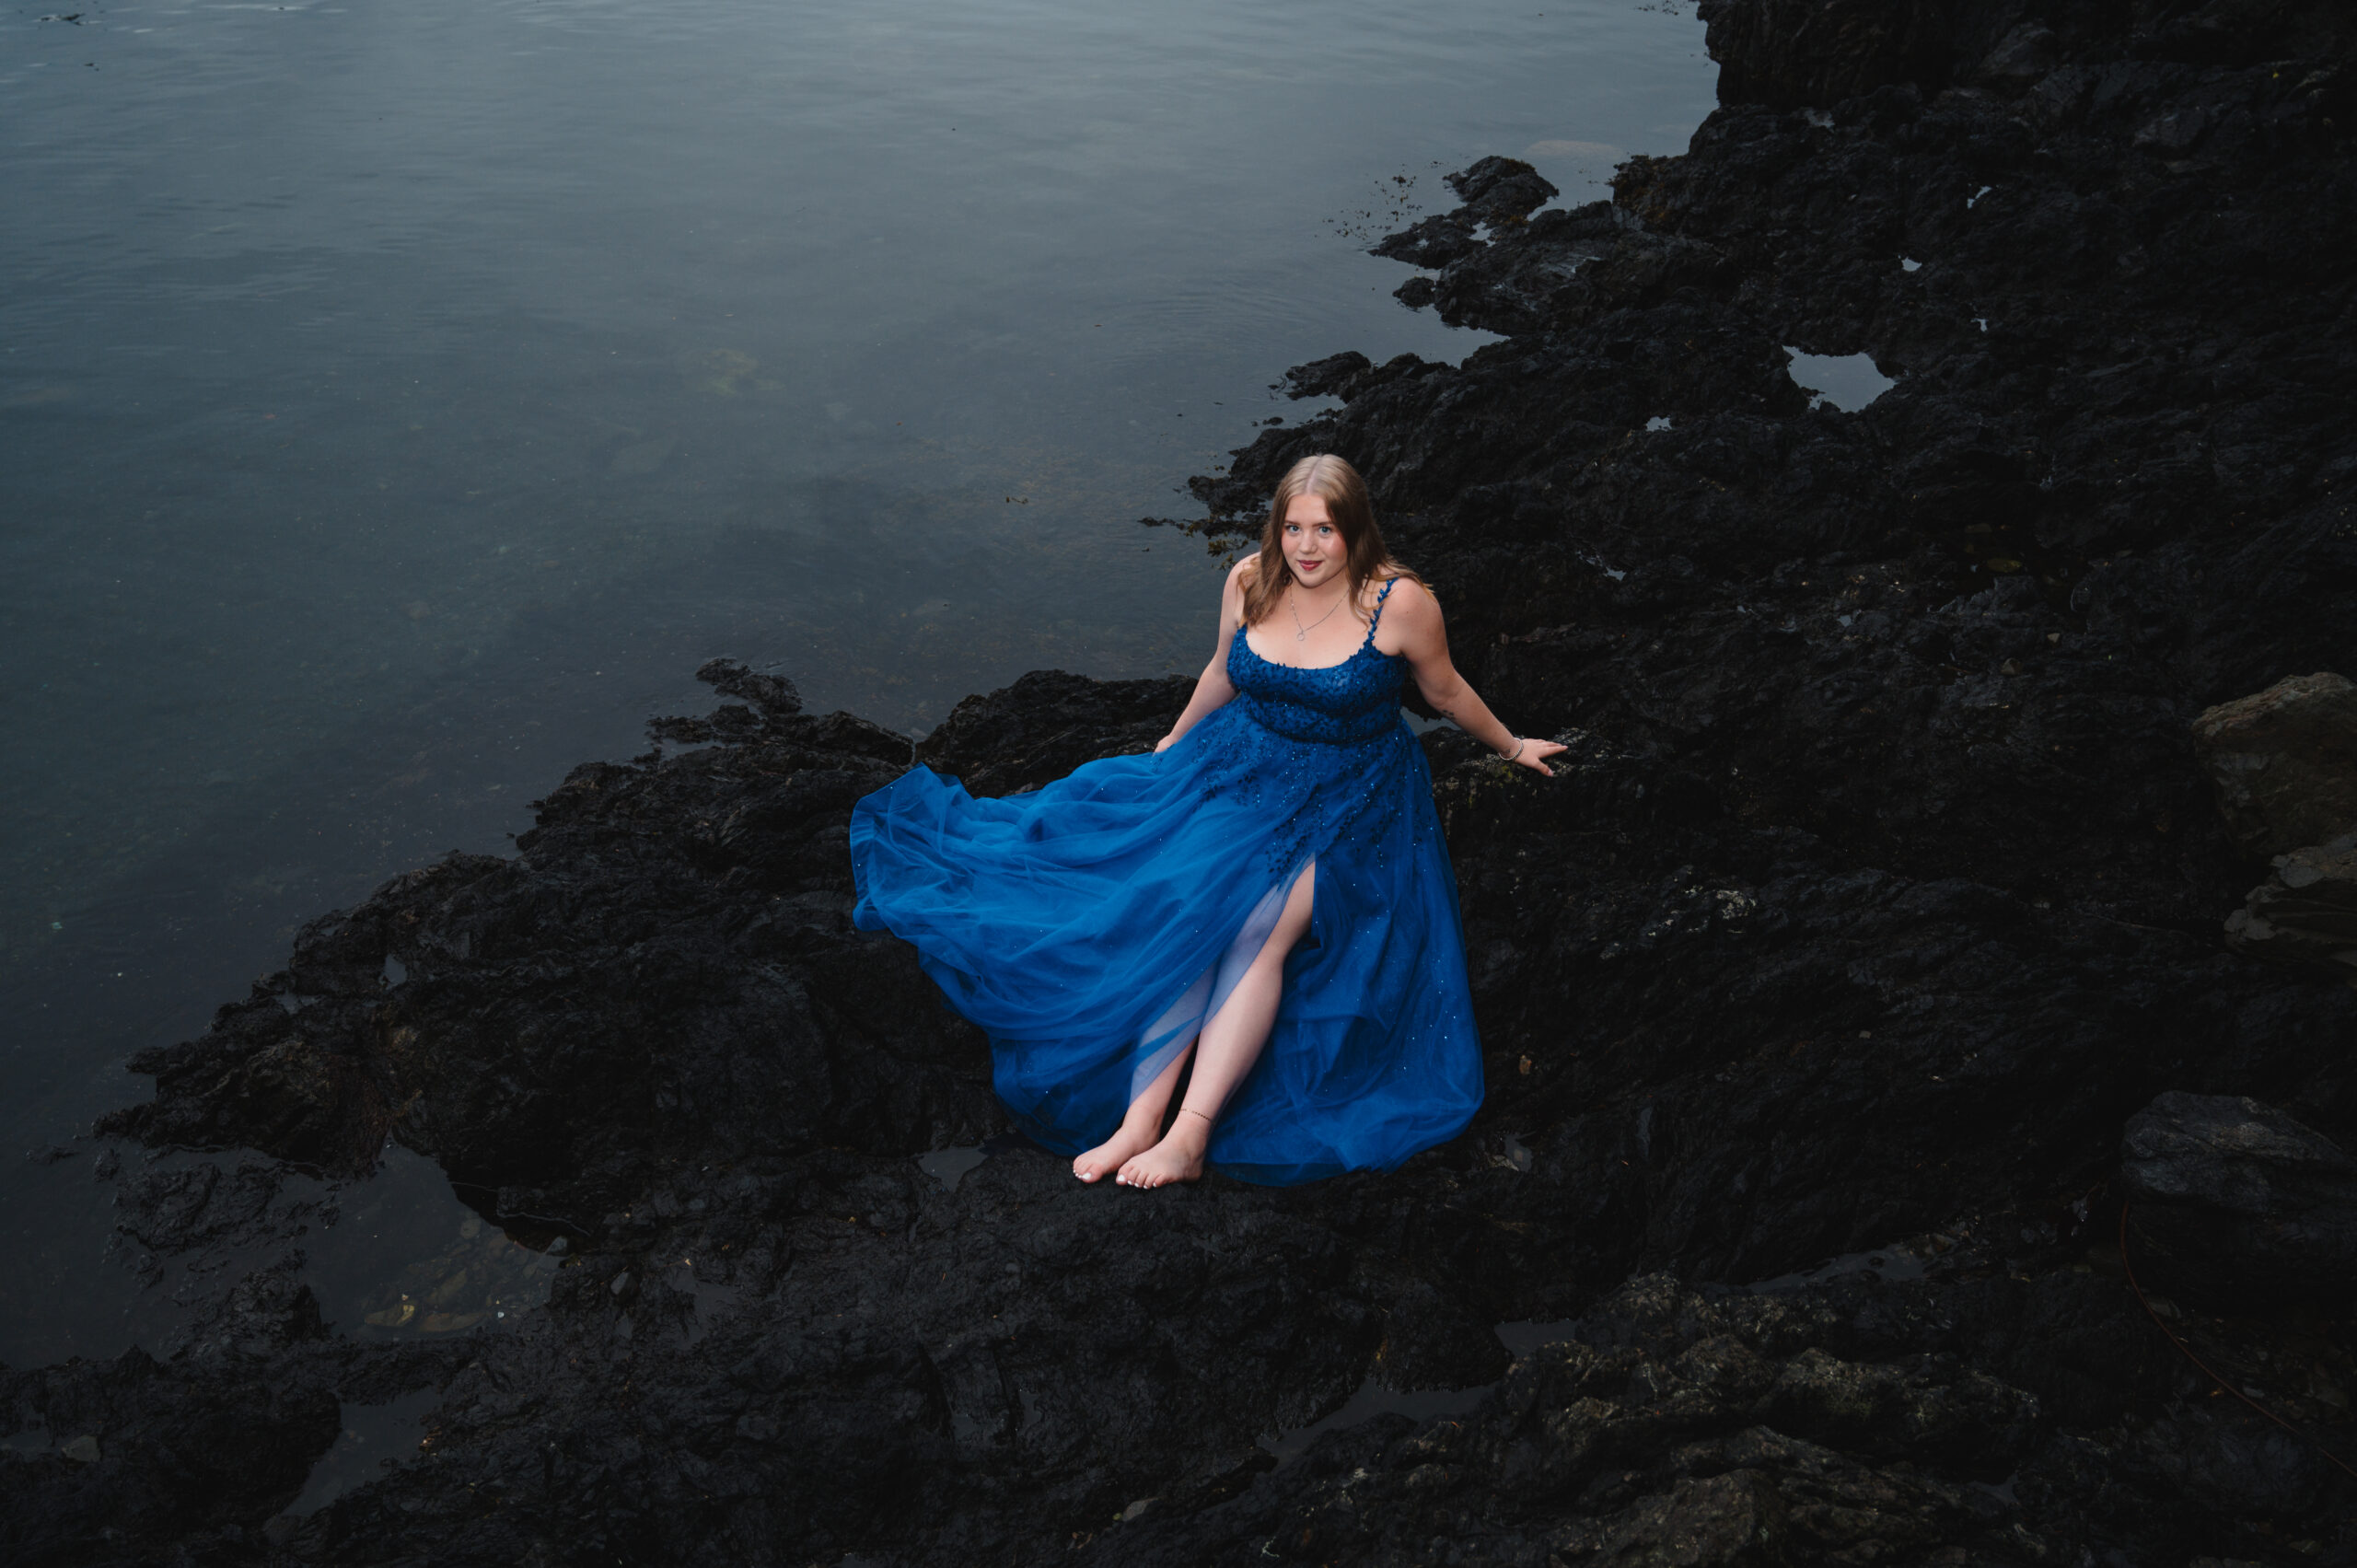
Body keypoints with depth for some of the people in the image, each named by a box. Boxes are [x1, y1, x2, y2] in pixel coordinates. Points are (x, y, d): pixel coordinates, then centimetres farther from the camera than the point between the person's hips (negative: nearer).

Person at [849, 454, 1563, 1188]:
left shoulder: (1400, 602, -13)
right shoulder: (1250, 582, -2)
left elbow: (1445, 691, 6)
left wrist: (1510, 746, 20)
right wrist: (1179, 739, 33)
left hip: (1347, 796, -3)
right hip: (1246, 767, 4)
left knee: (1260, 928, -29)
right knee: (1190, 911, -24)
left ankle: (1190, 1135, -35)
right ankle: (1141, 1116, -29)